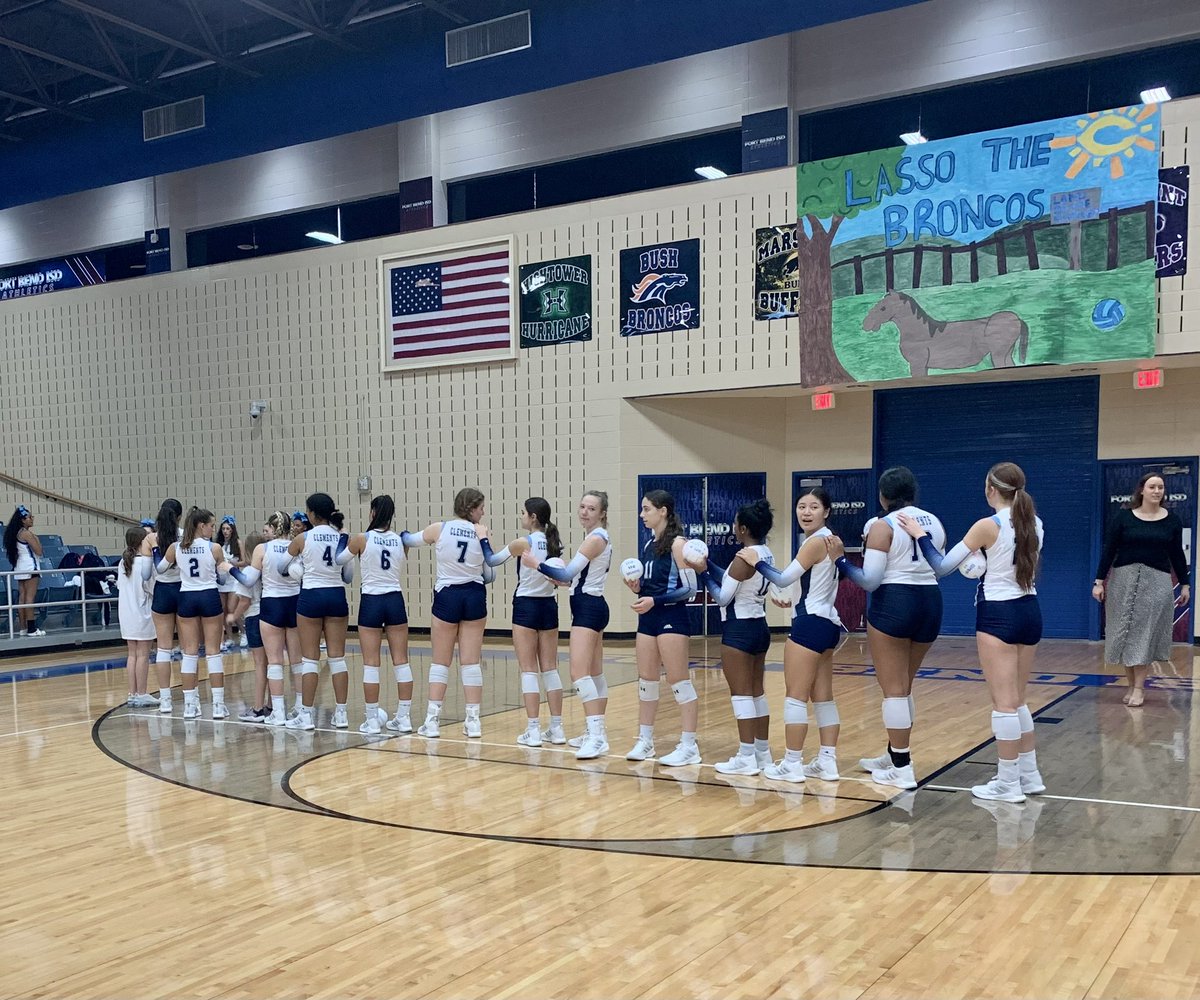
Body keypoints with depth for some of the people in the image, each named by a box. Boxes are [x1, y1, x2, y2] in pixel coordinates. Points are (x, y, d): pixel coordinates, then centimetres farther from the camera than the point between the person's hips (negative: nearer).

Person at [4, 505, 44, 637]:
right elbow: (38, 551, -13)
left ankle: (24, 628, 9)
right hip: (30, 567, -9)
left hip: (20, 567, 9)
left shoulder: (16, 533, 11)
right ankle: (32, 629, -10)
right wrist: (35, 537, -3)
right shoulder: (27, 533, -13)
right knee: (30, 598, -9)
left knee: (22, 598, 7)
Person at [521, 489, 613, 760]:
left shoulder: (596, 538, -15)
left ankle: (596, 736, -22)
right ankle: (596, 733, 21)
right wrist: (565, 582, 8)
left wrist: (536, 564, -13)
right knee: (595, 674, 14)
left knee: (579, 673, -18)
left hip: (588, 608, -11)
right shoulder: (595, 537, 15)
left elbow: (567, 572, -20)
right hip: (591, 606, 11)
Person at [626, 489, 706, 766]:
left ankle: (689, 746, 3)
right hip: (648, 618, 8)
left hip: (671, 617, -8)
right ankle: (644, 742, 21)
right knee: (646, 681, 12)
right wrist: (638, 588, 0)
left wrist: (654, 601, -21)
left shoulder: (677, 543, -11)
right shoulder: (650, 543, 12)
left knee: (679, 682, -3)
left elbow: (690, 588, -14)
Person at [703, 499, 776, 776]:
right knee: (756, 691, 15)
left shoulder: (744, 558, -18)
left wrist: (704, 576, -3)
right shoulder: (767, 555, 7)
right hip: (759, 627, 9)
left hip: (739, 630, -9)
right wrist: (708, 564, 10)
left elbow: (723, 597, -14)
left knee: (741, 693, -3)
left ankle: (746, 758, -1)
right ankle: (762, 752, 22)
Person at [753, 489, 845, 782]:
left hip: (811, 624, -10)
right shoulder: (827, 539, 15)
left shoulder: (817, 541, -14)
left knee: (796, 695, -5)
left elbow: (784, 579, -17)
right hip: (825, 623, 10)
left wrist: (756, 562, -9)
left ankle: (792, 764, -2)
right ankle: (827, 761, 13)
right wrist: (793, 601, 19)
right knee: (822, 696, 11)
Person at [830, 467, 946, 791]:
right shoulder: (934, 522, 9)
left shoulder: (883, 526, -11)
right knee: (904, 686, 19)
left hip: (893, 605, -7)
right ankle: (893, 756, 29)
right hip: (930, 603, 7)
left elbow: (870, 580, -15)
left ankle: (902, 769, 1)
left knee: (893, 688, 0)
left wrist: (840, 559, -7)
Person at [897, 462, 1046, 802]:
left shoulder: (988, 526, -15)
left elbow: (942, 566, -12)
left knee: (1004, 703, -1)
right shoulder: (1034, 523, 5)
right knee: (1017, 700, 18)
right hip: (1029, 612, 7)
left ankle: (1008, 784, 4)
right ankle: (1030, 776, 23)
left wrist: (920, 535, -3)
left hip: (999, 615, -7)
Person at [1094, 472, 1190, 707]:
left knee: (1146, 634, -1)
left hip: (1156, 582, 0)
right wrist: (1099, 581, -4)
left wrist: (1184, 584, 12)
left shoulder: (1172, 520, 4)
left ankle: (1139, 687, 5)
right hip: (1124, 580, 0)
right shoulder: (1123, 517, -1)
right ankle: (1131, 685, 12)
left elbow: (1177, 554, 11)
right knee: (1126, 633, 3)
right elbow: (1108, 550, 0)